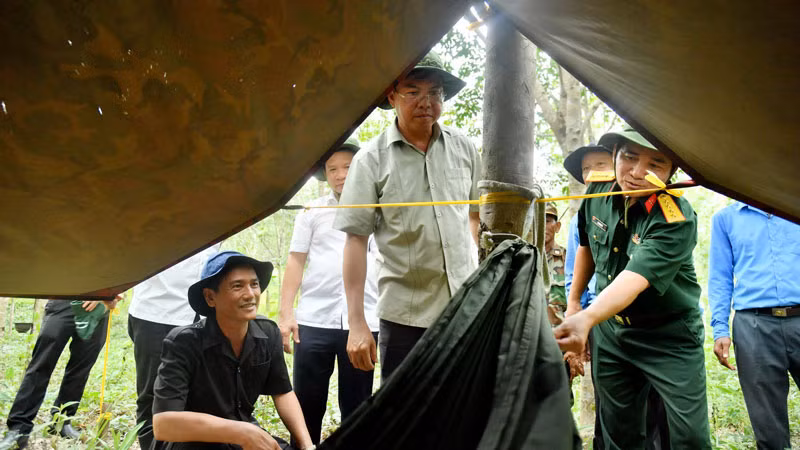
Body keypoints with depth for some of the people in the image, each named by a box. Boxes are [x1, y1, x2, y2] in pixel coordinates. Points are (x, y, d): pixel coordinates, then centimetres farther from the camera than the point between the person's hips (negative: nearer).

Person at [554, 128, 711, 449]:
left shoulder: (677, 220, -24)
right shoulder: (598, 192, -6)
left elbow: (634, 279, -38)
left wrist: (587, 318, -55)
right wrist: (573, 301, 13)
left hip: (670, 336, -4)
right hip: (610, 330, 5)